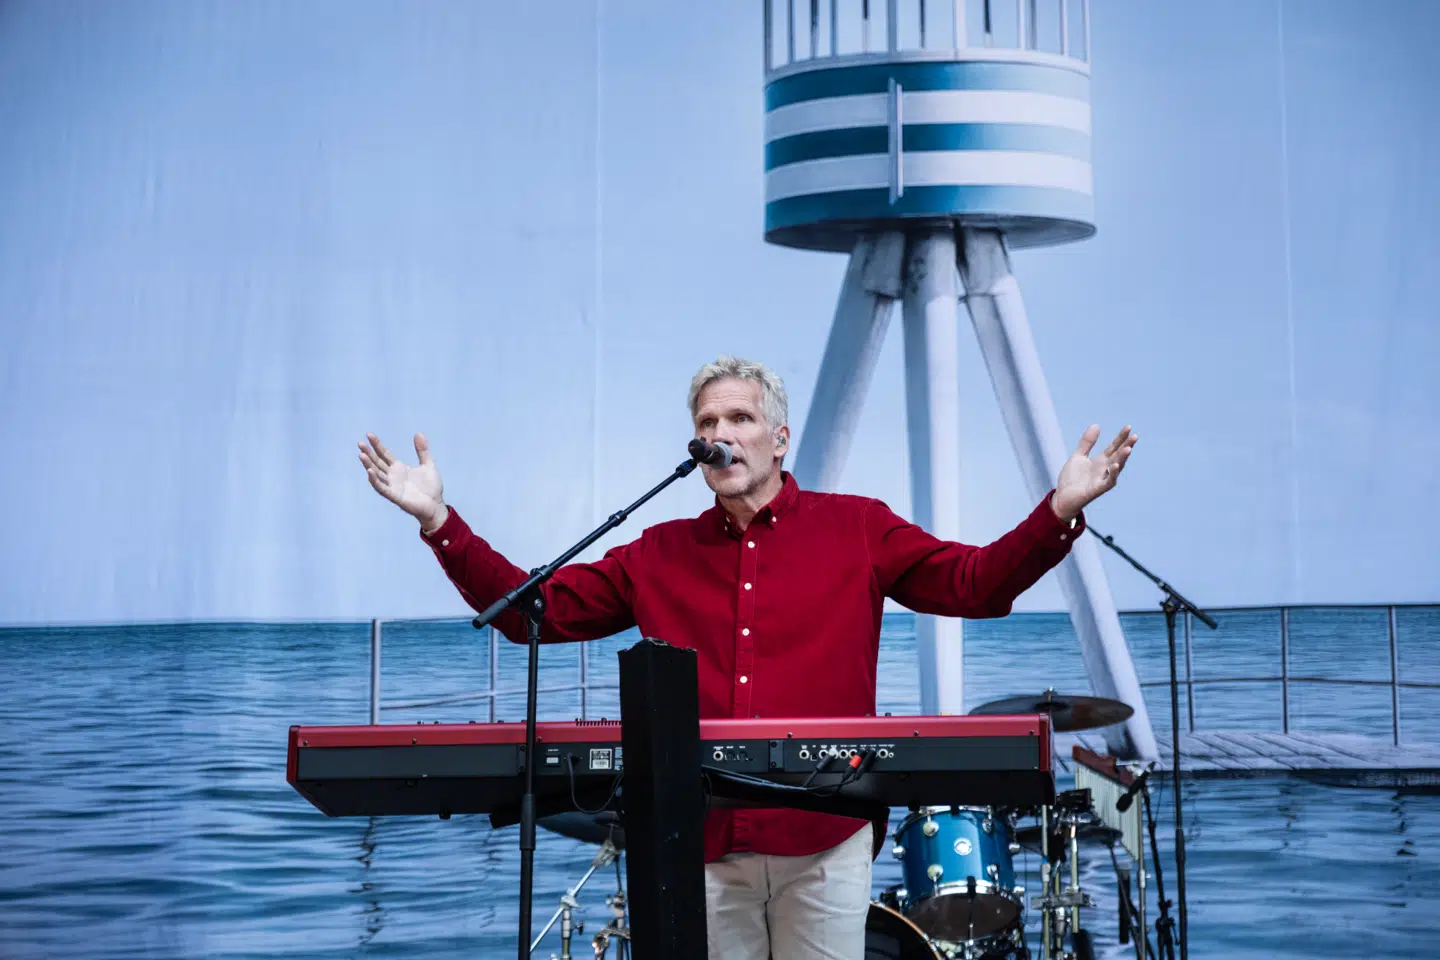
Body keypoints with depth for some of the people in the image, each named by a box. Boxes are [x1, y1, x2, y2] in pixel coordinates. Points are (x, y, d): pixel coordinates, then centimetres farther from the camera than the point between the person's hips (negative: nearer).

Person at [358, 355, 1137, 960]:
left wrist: (1059, 511, -16)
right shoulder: (660, 555, 10)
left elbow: (977, 583, -2)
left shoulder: (856, 530, 5)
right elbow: (530, 608, 8)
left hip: (824, 844, -2)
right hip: (700, 847, 2)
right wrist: (438, 521, 0)